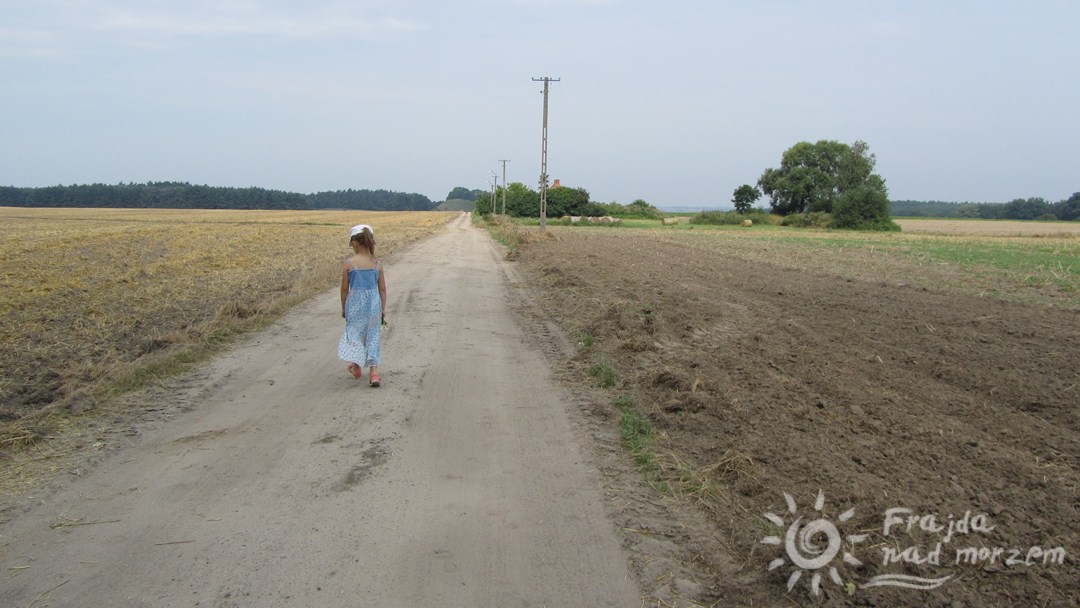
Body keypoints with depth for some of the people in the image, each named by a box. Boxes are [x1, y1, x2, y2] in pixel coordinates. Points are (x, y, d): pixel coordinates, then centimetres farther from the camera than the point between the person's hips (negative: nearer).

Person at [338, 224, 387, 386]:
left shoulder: (348, 264, -9)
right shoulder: (377, 263, -2)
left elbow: (344, 289, -2)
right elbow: (383, 289, 3)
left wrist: (343, 308, 12)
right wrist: (383, 310, 13)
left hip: (355, 303, -2)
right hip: (373, 305, 2)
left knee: (354, 332, 18)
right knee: (372, 337, 9)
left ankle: (356, 363, 13)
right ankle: (374, 372, 4)